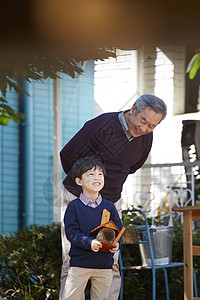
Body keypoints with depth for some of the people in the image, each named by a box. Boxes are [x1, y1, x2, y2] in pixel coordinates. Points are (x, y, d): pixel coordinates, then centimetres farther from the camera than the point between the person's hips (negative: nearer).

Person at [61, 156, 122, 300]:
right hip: (80, 263, -3)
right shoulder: (74, 206, -2)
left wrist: (116, 244, -13)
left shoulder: (109, 207, 8)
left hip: (104, 265, 3)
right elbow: (72, 232, -8)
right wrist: (89, 242, -24)